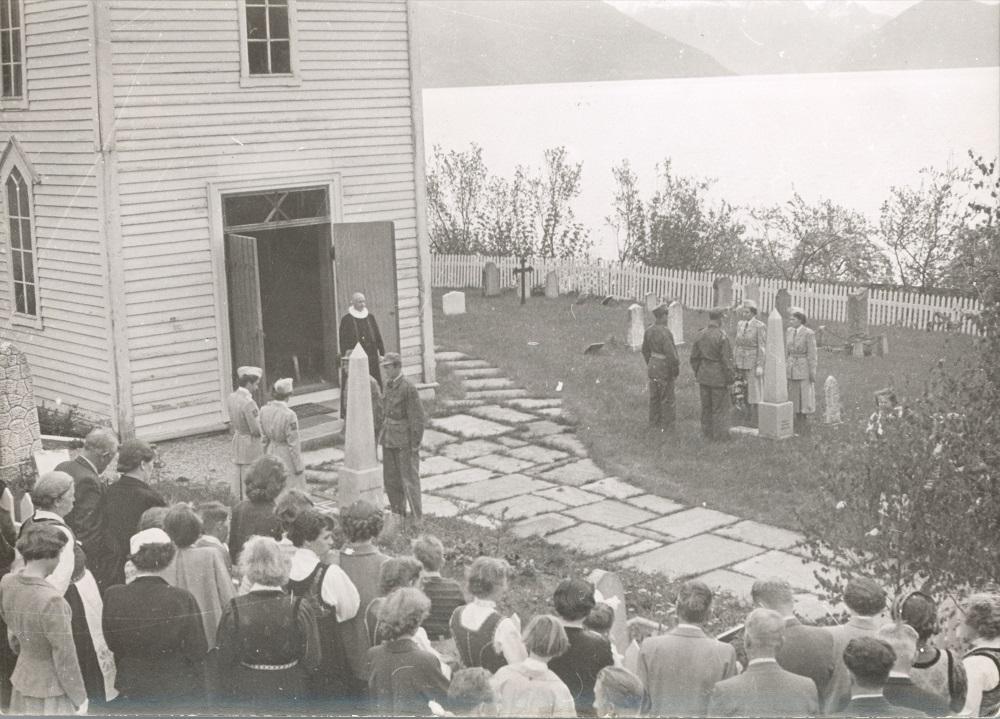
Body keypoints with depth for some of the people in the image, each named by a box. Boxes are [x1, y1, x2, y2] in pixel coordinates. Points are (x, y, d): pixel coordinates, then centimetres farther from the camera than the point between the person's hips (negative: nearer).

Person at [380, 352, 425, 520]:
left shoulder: (408, 388, -16)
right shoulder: (388, 386, 7)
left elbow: (417, 417, -15)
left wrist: (415, 444, -15)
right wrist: (384, 435, 13)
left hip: (405, 442, -8)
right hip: (389, 441, 8)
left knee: (409, 479, -1)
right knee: (390, 480, 14)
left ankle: (417, 517, 7)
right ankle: (398, 514, 26)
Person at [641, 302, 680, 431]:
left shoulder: (649, 330, 0)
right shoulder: (665, 332, -25)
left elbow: (645, 350, 11)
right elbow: (670, 354, -25)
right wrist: (676, 369, -12)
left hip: (653, 366, 7)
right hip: (665, 369, -7)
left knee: (654, 397, 16)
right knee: (667, 398, 6)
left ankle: (654, 423, 24)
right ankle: (666, 425, 14)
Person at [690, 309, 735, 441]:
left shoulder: (700, 334, 1)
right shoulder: (722, 336, -17)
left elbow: (694, 357, 7)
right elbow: (726, 359, -16)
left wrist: (697, 373, 18)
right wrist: (729, 378, -7)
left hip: (703, 376, 6)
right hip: (718, 376, -6)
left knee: (706, 406, 14)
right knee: (718, 407, 3)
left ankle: (707, 432, 21)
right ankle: (719, 433, 8)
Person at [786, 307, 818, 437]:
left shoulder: (809, 333, -12)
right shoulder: (789, 331, 6)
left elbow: (812, 355, -11)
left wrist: (812, 373, -12)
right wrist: (784, 367, 11)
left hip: (804, 368, -6)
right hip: (791, 368, 6)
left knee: (804, 396, -1)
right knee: (794, 396, 8)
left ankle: (804, 427, 5)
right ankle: (797, 424, 16)